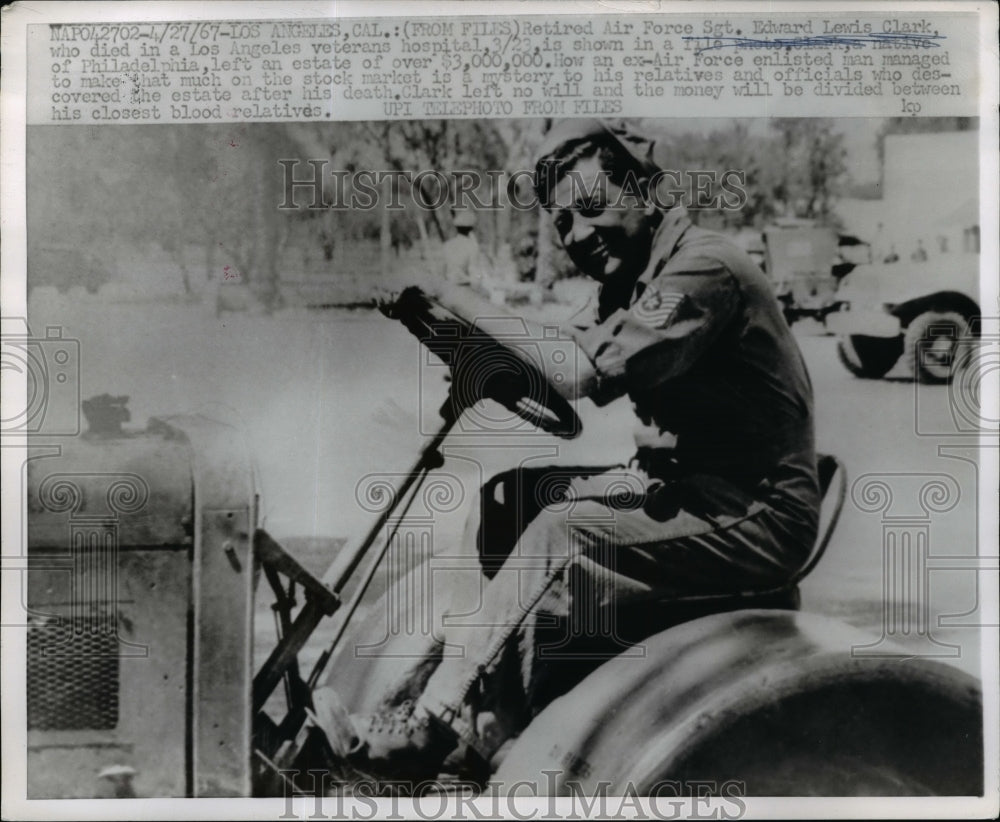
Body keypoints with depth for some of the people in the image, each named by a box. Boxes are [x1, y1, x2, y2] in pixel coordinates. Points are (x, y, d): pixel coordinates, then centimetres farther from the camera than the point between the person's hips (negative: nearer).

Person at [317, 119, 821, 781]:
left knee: (564, 535, -25)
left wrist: (475, 308, -18)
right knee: (511, 495, -1)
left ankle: (433, 722, -14)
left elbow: (587, 372, -29)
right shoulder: (633, 282, 12)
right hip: (683, 483, 9)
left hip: (759, 513, -9)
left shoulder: (704, 267, -18)